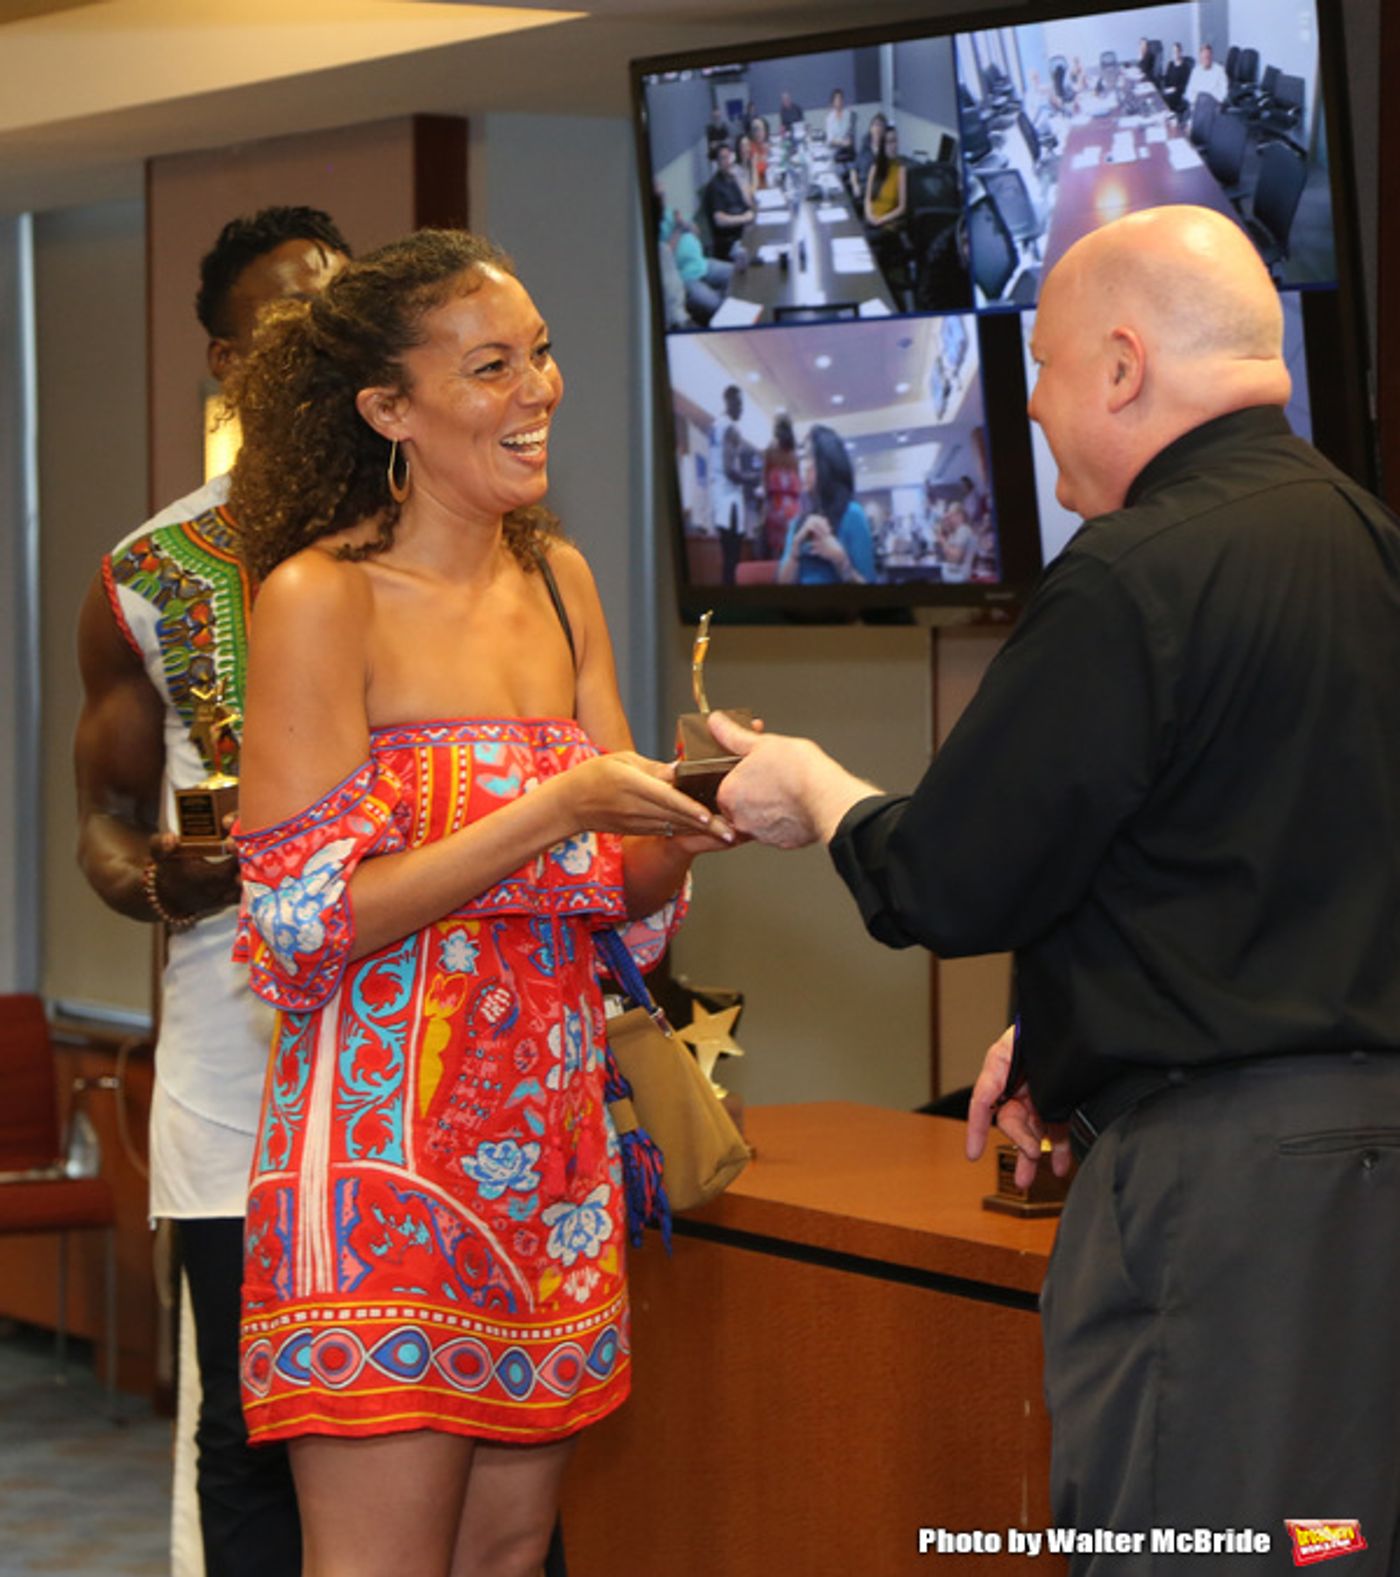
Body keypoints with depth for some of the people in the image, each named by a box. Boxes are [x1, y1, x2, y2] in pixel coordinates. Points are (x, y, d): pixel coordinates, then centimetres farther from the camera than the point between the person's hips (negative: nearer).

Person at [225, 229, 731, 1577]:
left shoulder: (556, 582, 11)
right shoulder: (321, 598, -10)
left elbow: (632, 889, 14)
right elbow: (305, 917, -15)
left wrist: (688, 811, -9)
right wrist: (561, 807, -18)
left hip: (544, 1138, 7)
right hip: (383, 1144, -7)